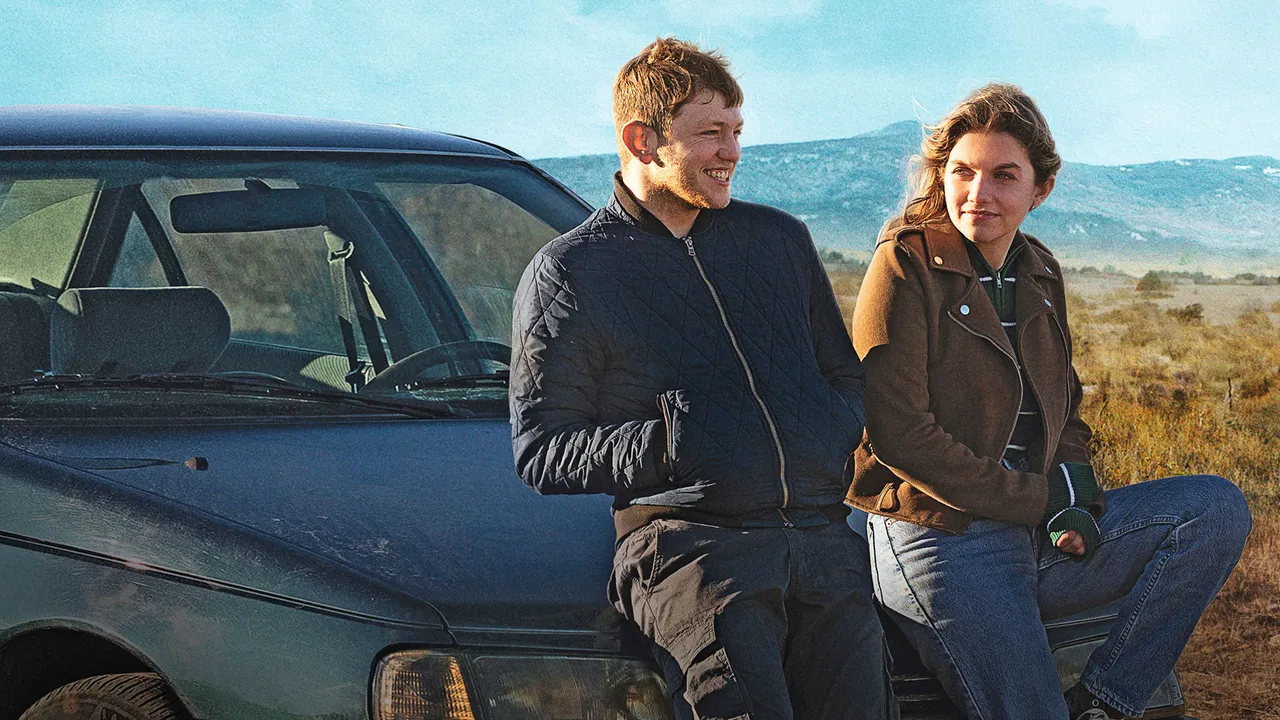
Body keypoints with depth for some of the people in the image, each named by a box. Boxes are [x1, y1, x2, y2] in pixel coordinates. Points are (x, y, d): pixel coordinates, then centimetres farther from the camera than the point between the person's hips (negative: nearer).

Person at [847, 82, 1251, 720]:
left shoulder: (1039, 274, 14)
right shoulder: (906, 265, -6)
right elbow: (896, 432, -14)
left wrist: (1076, 501, -1)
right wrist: (1042, 498, -13)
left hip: (1038, 534, 7)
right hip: (940, 541, -7)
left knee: (1219, 507, -7)